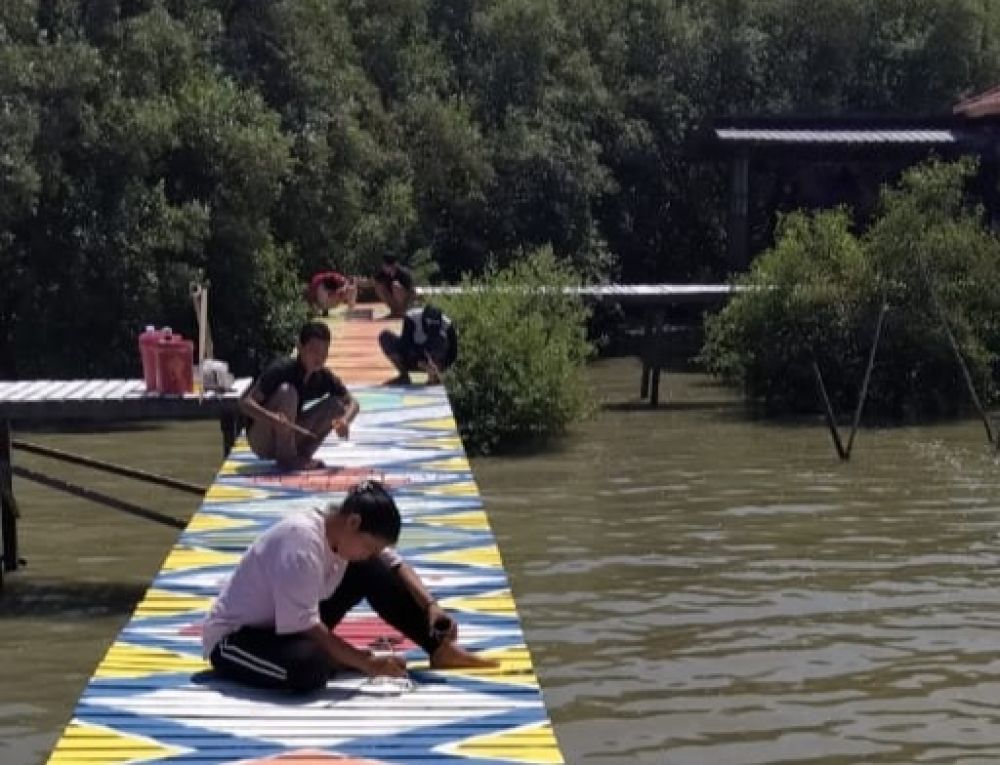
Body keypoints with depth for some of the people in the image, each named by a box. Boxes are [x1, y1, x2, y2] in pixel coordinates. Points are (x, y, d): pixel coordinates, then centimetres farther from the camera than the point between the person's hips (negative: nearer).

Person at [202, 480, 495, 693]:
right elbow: (304, 627, -34)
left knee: (371, 571, -1)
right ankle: (342, 660, -6)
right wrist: (367, 663, -30)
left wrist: (431, 605, -8)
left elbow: (393, 564, 8)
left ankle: (440, 648, 2)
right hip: (234, 637, -9)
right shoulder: (301, 542, -32)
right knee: (309, 665, -41)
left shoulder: (342, 527, -6)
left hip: (292, 624, 9)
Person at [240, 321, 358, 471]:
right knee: (286, 391, -29)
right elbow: (245, 402, -26)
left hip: (291, 435, 5)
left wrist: (345, 420, -26)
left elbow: (352, 403, -2)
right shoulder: (281, 370, -22)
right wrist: (272, 418, -45)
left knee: (335, 404, -9)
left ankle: (303, 453, -7)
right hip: (262, 443, -5)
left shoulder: (325, 377, -6)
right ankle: (286, 457, -21)